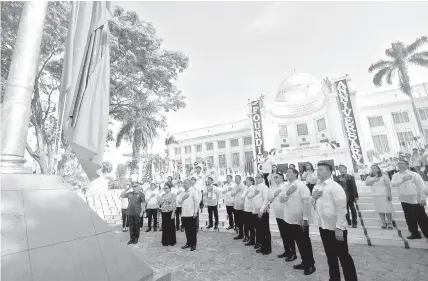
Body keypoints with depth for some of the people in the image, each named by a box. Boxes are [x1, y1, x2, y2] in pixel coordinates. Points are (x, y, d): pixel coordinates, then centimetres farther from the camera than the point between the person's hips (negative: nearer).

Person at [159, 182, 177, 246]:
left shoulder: (172, 195, -7)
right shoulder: (163, 195, 11)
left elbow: (174, 205, -11)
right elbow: (159, 203, 12)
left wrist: (173, 213, -15)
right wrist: (161, 200, -9)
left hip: (170, 212, -5)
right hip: (164, 212, 6)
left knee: (171, 227, 3)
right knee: (165, 227, 10)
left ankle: (172, 241, 17)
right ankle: (165, 241, 24)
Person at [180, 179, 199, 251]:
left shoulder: (193, 191, -5)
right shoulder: (183, 193, 14)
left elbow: (196, 202, -9)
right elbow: (180, 203, 17)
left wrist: (195, 212, -13)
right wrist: (182, 199, -3)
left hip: (191, 214, -6)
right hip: (184, 214, 6)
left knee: (193, 230, 4)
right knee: (187, 230, 13)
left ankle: (193, 245, 15)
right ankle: (188, 243, 26)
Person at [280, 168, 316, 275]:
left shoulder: (301, 185, -15)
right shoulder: (287, 186, 8)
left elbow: (306, 203, -19)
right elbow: (281, 199, 3)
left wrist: (305, 219, -22)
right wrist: (287, 193, -16)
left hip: (300, 221, -7)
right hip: (289, 220, 7)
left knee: (305, 244, 8)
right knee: (299, 243, 20)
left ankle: (310, 265, 25)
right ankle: (304, 262, 35)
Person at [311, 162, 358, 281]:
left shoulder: (335, 186, -16)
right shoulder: (316, 186, 6)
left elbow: (341, 208, -19)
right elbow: (312, 204, 13)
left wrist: (339, 228, -21)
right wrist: (313, 197, -8)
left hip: (335, 228, -7)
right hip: (323, 226, 7)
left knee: (343, 256, 8)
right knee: (330, 256, 21)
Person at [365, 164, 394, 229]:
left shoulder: (383, 176, -4)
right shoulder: (370, 177, 5)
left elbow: (388, 186, -5)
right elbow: (367, 184, -9)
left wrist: (389, 194, -10)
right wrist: (373, 180, -21)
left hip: (384, 195, -3)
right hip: (376, 196, 3)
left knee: (388, 210, 1)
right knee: (380, 210, 9)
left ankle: (390, 223, 15)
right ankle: (383, 223, 21)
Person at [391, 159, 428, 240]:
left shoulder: (414, 174, -4)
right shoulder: (396, 175, 6)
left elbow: (421, 186, -5)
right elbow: (392, 184, -9)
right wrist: (402, 179, -17)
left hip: (416, 200, -4)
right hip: (404, 200, 4)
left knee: (421, 218, 4)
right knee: (409, 218, 13)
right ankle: (415, 234, 27)